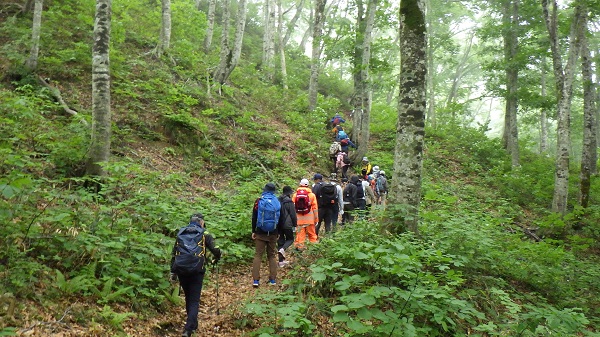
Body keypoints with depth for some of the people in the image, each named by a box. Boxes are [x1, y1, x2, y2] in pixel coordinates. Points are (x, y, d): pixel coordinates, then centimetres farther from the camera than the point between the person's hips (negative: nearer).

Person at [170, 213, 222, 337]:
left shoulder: (180, 233, 15)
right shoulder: (204, 234, 4)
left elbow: (174, 254, 16)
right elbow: (216, 250, -4)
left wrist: (173, 272, 20)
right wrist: (216, 259, 18)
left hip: (181, 270, 4)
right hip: (196, 271, -4)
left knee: (188, 298, 21)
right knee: (194, 300, 2)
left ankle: (193, 325, 33)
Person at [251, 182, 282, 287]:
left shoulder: (259, 201, -3)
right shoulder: (277, 202, 3)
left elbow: (254, 217, -3)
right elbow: (280, 219, 8)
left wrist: (253, 231, 2)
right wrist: (278, 232, 16)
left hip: (260, 232, -2)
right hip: (273, 233, 2)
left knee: (258, 255, 1)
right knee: (272, 256, 11)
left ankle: (256, 280, -5)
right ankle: (273, 280, 10)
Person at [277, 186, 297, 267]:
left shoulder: (278, 201, 6)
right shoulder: (289, 202, -13)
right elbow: (293, 214, -10)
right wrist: (295, 224, 1)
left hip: (278, 224, 6)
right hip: (287, 224, -6)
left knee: (280, 241, 11)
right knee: (290, 239, 12)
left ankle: (281, 261, 12)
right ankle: (283, 249, -17)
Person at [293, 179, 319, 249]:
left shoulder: (295, 195, 2)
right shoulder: (311, 195, -1)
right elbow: (315, 208, -2)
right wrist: (316, 219, 5)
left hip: (299, 219, 1)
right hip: (309, 219, -1)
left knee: (300, 235, 5)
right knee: (312, 234, 9)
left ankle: (300, 247, 5)